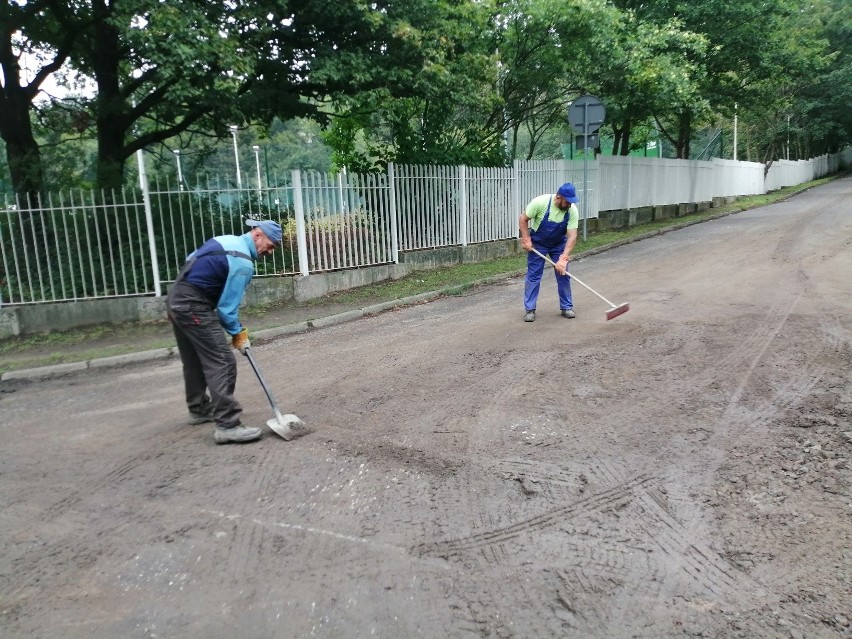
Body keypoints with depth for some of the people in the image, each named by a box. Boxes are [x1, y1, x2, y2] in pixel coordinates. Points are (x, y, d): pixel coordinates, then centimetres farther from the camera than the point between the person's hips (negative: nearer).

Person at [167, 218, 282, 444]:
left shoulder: (226, 240, 13)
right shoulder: (242, 262, -16)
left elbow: (191, 260, 23)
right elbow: (227, 305, -14)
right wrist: (238, 334, 0)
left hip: (177, 298, 11)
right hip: (193, 307, -11)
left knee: (194, 360, 21)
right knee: (222, 362, -13)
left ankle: (199, 409, 35)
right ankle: (227, 425, -16)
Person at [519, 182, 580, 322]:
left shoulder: (572, 211, -23)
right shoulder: (540, 202, -29)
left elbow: (572, 236, -24)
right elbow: (523, 219, -15)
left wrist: (563, 258, -32)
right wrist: (526, 239, -20)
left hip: (559, 243, 2)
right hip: (537, 243, -2)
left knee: (563, 273, 1)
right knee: (533, 275, -3)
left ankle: (566, 307, 14)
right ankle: (529, 309, 5)